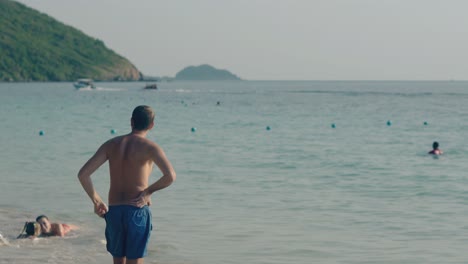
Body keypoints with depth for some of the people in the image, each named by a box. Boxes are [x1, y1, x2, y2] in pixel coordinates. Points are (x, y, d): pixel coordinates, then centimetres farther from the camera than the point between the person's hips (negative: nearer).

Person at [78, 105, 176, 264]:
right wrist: (149, 191, -6)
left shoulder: (111, 144, 7)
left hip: (113, 211, 4)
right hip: (137, 211, -4)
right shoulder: (149, 147, -5)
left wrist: (96, 201, 8)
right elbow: (170, 176, -21)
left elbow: (83, 174, 0)